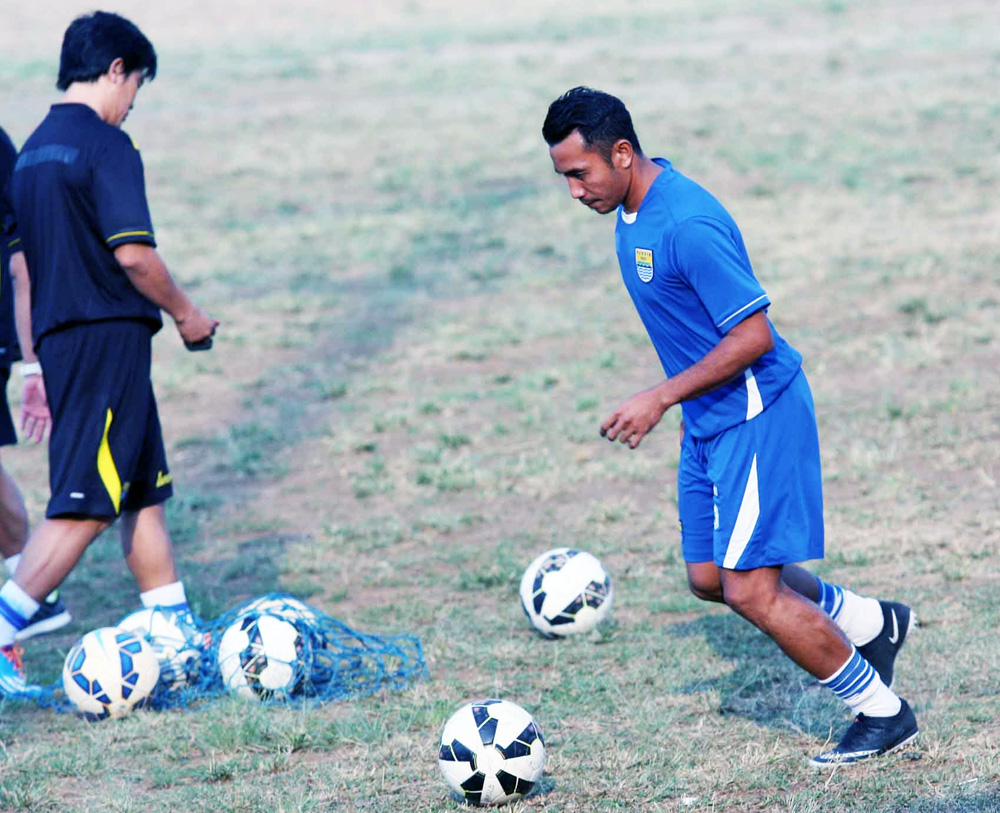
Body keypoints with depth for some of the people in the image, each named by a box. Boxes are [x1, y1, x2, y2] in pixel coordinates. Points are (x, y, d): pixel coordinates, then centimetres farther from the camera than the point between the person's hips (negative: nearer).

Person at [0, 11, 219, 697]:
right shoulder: (106, 145, -12)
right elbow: (132, 253, -20)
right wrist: (185, 314, -4)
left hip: (60, 341, 9)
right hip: (109, 337, -9)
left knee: (146, 492, 15)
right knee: (86, 503, -8)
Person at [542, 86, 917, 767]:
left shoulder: (688, 225, -26)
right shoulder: (631, 209, 5)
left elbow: (753, 334, -25)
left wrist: (662, 397, -22)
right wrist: (672, 402, 22)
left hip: (755, 416, -10)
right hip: (709, 421, 10)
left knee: (750, 589, -10)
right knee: (710, 577, 14)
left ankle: (882, 712, 7)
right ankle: (872, 623, 31)